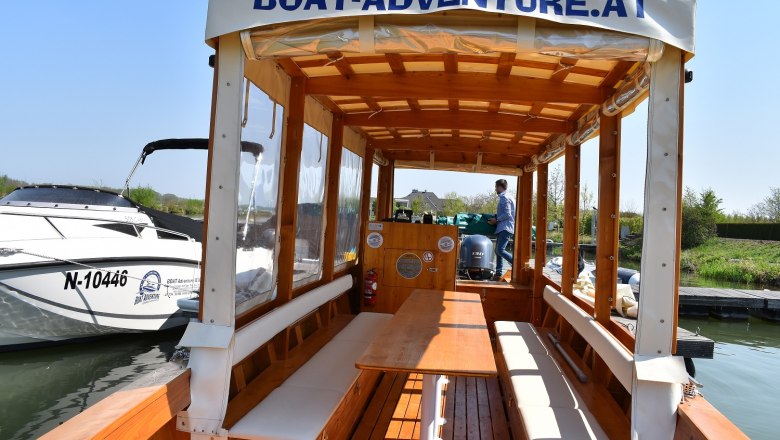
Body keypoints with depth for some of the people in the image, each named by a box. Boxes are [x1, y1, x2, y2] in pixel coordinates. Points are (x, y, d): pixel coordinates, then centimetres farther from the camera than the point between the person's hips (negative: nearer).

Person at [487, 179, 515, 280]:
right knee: (498, 251, 10)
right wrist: (496, 219, 22)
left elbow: (507, 214, -18)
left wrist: (496, 220, -12)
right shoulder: (503, 197, 20)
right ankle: (498, 273, 12)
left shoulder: (504, 198, -11)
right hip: (502, 228, 11)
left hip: (505, 228, -11)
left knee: (500, 250, -21)